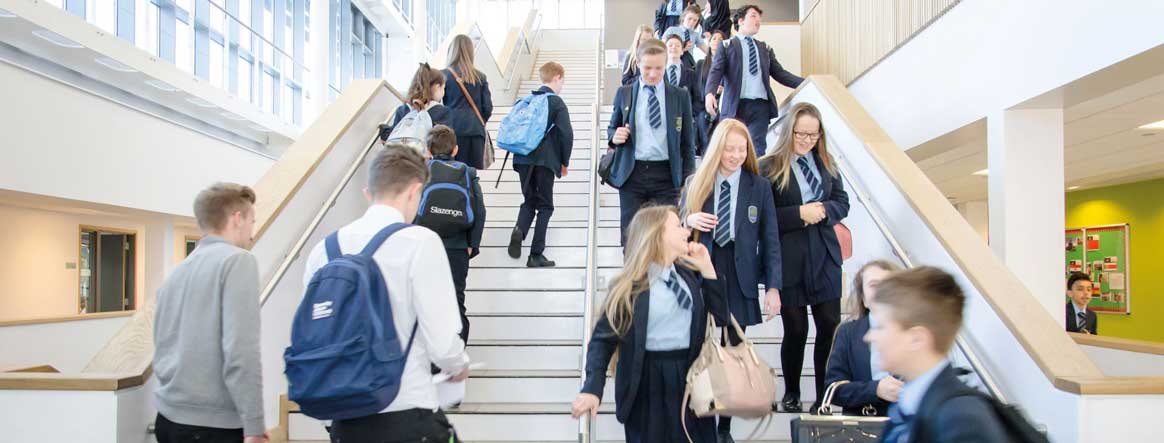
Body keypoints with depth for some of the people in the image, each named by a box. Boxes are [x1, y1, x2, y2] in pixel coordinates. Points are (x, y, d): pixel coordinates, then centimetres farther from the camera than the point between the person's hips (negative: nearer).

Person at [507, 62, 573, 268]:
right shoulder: (557, 103, -4)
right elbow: (566, 134, -11)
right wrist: (565, 162, 1)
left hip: (523, 159, 5)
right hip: (545, 160, -5)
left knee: (529, 201, 16)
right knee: (545, 205, 5)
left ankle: (519, 229, -15)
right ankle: (536, 255, 2)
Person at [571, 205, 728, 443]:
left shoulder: (690, 273, 4)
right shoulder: (630, 286, -11)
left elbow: (721, 316, 3)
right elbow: (603, 338, -10)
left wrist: (707, 268, -5)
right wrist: (593, 388, -23)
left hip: (691, 375, 5)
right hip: (647, 382, -5)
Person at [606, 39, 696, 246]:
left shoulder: (680, 96, 6)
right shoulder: (624, 93, 8)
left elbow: (687, 142, 8)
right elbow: (612, 129, 18)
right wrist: (614, 136, -7)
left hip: (666, 175, -1)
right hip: (632, 174, 1)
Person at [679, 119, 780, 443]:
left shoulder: (759, 186, 2)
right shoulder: (695, 183, 4)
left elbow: (770, 240, 1)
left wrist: (773, 287, -5)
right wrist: (689, 220, -13)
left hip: (739, 281, 0)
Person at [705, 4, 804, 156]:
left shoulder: (765, 48, 21)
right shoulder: (726, 46, 8)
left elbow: (780, 73, 15)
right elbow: (716, 71, -5)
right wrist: (710, 93, -25)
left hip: (760, 105, 3)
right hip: (735, 105, -3)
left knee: (758, 149, -1)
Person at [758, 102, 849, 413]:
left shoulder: (826, 163, 8)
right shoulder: (769, 167, -8)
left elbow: (842, 203, 11)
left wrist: (823, 210, -9)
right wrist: (800, 214, -19)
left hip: (824, 258, 4)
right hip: (788, 261, -4)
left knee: (830, 326, 1)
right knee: (795, 330, 6)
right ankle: (791, 393, 28)